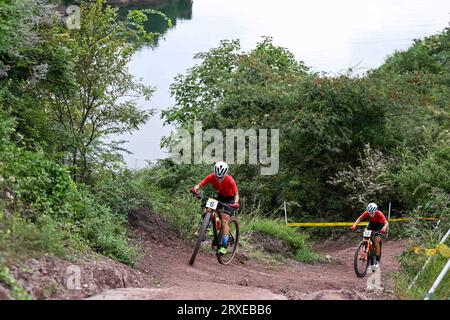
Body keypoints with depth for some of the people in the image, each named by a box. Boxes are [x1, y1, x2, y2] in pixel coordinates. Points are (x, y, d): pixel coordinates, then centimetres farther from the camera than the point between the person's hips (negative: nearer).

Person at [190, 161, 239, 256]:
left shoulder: (230, 180, -32)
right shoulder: (211, 177, -24)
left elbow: (236, 194, -25)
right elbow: (200, 185, -24)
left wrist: (235, 202, -44)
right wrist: (195, 189, -45)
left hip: (230, 198, -5)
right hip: (220, 196, 5)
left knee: (224, 219, -18)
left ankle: (224, 246, -15)